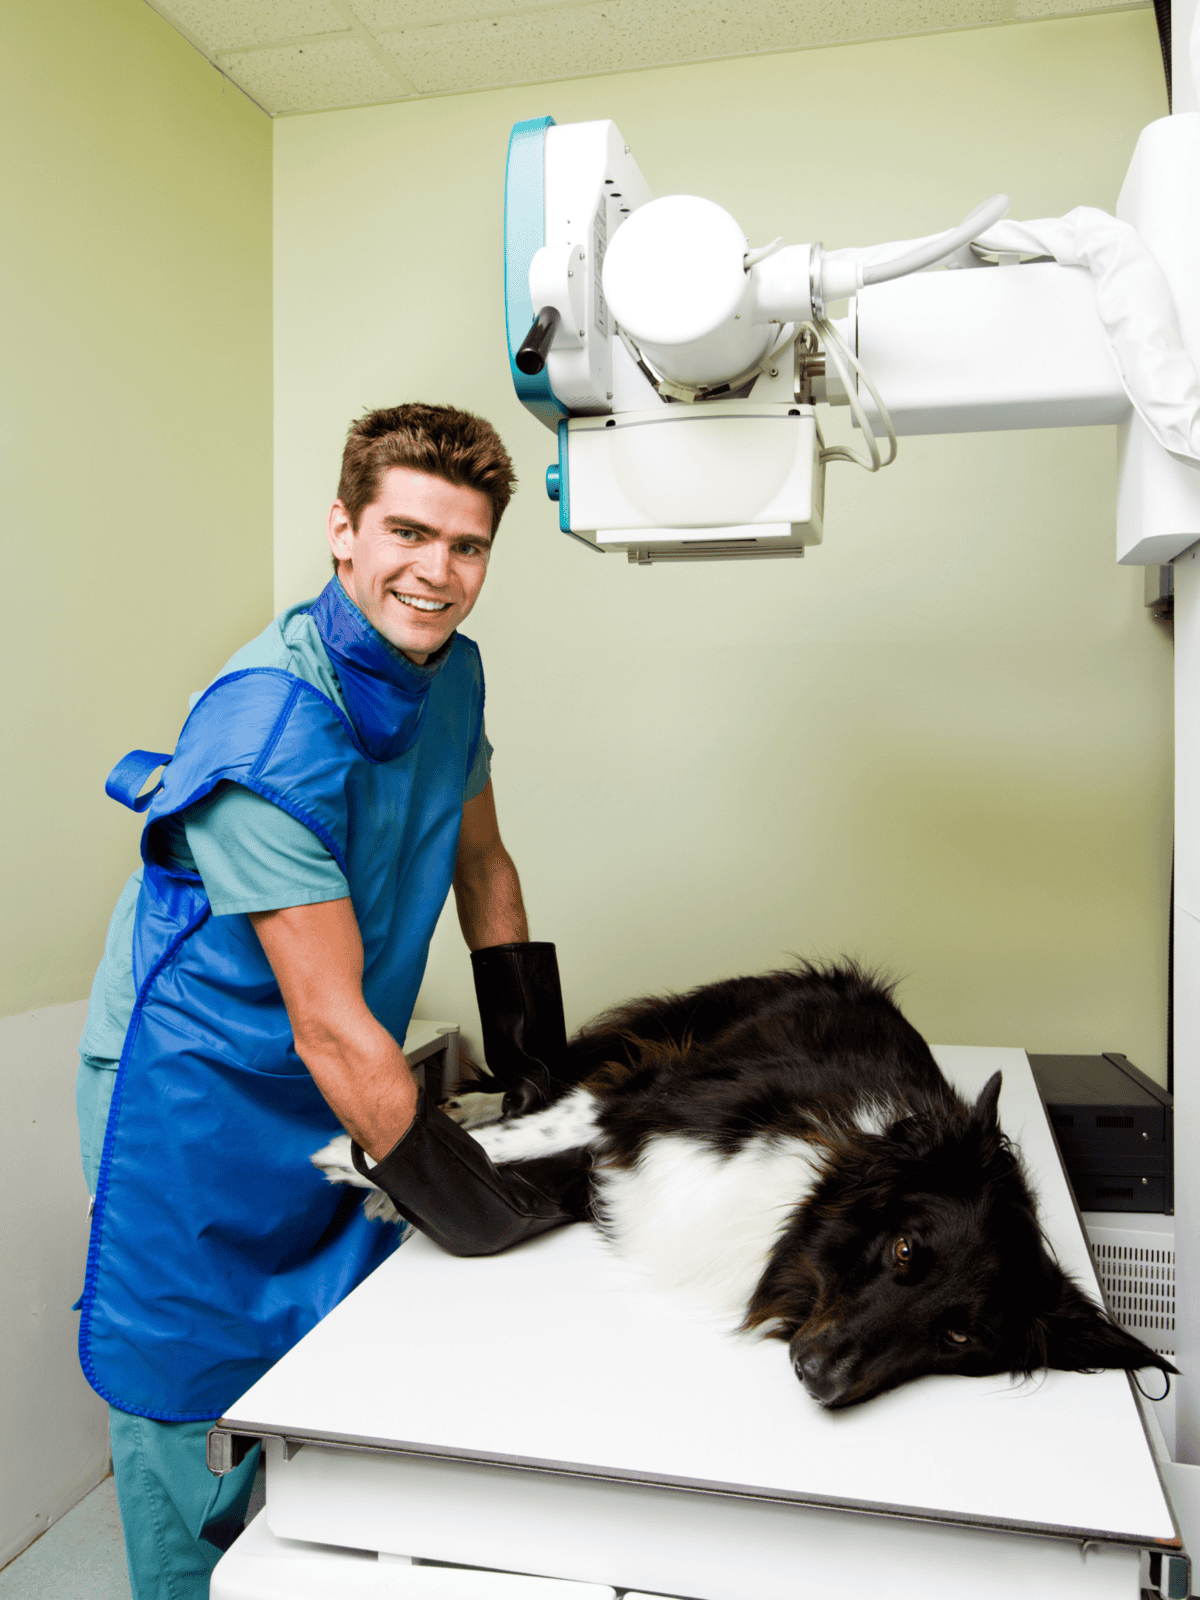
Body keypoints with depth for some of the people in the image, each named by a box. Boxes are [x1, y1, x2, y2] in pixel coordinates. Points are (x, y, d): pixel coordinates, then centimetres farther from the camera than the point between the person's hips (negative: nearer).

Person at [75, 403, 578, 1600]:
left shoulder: (451, 669, -3)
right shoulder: (273, 726, -28)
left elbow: (481, 863, 10)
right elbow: (328, 1018, -28)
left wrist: (535, 1063, 5)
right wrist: (460, 1199, -24)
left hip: (341, 1090, 7)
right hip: (197, 1095, -7)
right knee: (195, 1399, 9)